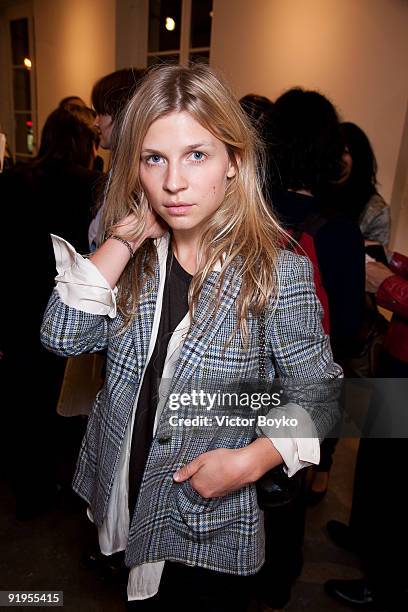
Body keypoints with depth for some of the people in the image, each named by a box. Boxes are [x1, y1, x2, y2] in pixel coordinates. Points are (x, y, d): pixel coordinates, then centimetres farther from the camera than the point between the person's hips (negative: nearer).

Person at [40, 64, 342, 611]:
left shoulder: (278, 273, -21)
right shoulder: (137, 256, -7)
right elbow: (62, 338, -17)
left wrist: (250, 462, -23)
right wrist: (126, 236, -22)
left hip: (209, 529, -4)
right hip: (121, 503, 5)